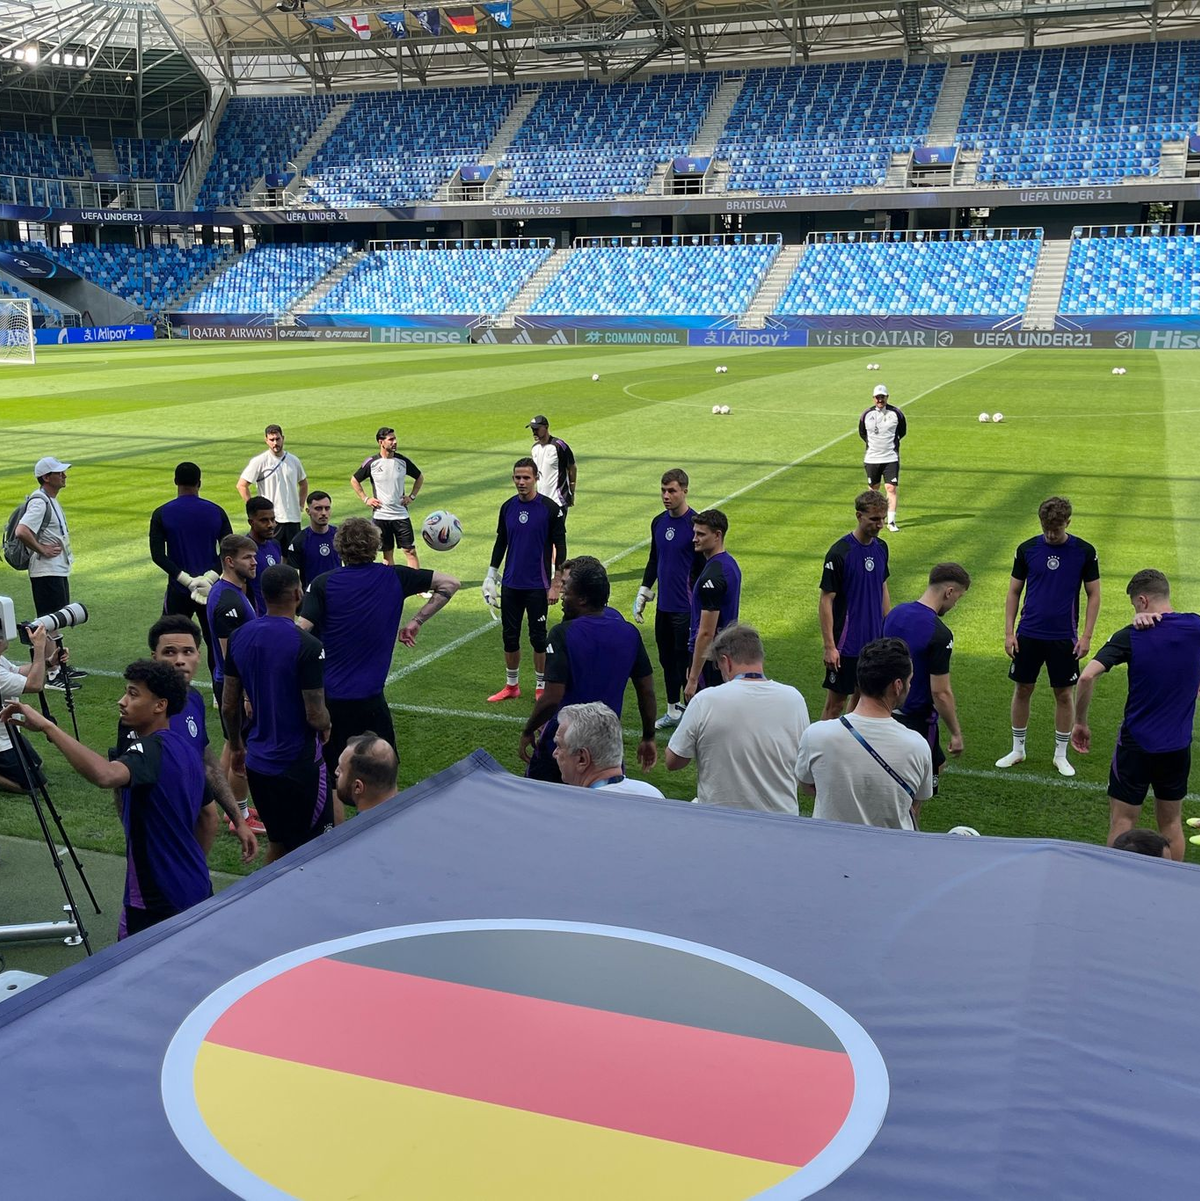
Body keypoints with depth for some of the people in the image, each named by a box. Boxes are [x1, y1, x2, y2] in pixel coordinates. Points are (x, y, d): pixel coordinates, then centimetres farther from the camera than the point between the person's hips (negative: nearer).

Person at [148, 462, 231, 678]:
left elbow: (158, 555, -11)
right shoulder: (216, 512, 0)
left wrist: (186, 579, -13)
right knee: (215, 643, 11)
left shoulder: (162, 514, -4)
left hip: (179, 590, -2)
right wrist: (210, 577, -12)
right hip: (213, 591, 2)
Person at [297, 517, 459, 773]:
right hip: (367, 698, 0)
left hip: (323, 696, 1)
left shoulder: (322, 584, -6)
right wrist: (416, 621, 7)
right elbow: (449, 584, 4)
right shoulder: (393, 578, -1)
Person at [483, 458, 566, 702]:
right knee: (509, 636, 9)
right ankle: (511, 686, 23)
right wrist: (491, 577, 11)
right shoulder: (507, 507, 4)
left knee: (538, 637, 4)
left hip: (537, 586, -4)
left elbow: (560, 547, -6)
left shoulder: (550, 508, -9)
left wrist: (556, 585, -9)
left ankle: (541, 687, 17)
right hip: (510, 585, 4)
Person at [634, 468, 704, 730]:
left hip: (686, 609, -7)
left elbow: (703, 568, -12)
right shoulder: (658, 522, 9)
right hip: (663, 606, 7)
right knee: (667, 660, 15)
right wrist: (642, 595, 17)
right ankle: (674, 711, 27)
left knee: (686, 662, -1)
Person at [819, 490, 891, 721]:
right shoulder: (839, 553, -17)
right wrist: (829, 646, -17)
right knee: (836, 702, 0)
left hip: (874, 640, 7)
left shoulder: (881, 547, 4)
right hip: (846, 643, -6)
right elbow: (826, 601, -15)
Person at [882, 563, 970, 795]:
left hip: (890, 711, 8)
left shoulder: (895, 614, 1)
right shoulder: (939, 634, -24)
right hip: (918, 719, -8)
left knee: (936, 764, 25)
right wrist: (956, 733, -10)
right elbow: (940, 692, -21)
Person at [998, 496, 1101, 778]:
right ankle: (1017, 750, 22)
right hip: (1028, 635, 1)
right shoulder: (1027, 549, -2)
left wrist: (1086, 636, -6)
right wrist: (1008, 632, -1)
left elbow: (1093, 595, 0)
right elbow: (1014, 592, 5)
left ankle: (1061, 755, 20)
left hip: (1064, 638, -1)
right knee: (1022, 690, 8)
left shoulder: (1084, 552, -5)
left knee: (1064, 695, 6)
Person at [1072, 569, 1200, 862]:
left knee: (1122, 822, 6)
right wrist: (1154, 617, 1)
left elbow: (1087, 676, -21)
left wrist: (1080, 723, -9)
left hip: (1136, 745, -4)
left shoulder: (1132, 636, -13)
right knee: (1170, 823, 18)